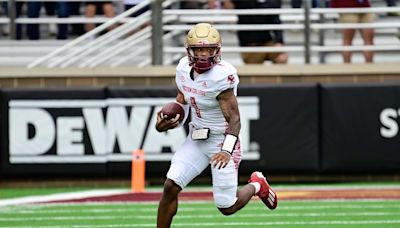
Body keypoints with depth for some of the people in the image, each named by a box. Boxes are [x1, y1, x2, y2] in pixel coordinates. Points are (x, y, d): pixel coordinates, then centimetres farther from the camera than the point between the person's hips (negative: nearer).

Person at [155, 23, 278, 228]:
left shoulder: (221, 76, -24)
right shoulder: (184, 68, -2)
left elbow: (234, 119, -27)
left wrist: (227, 150, -42)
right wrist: (167, 122, -5)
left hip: (222, 140, -6)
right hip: (196, 139, 6)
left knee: (227, 207, 0)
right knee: (170, 186, -12)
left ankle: (257, 185, 32)